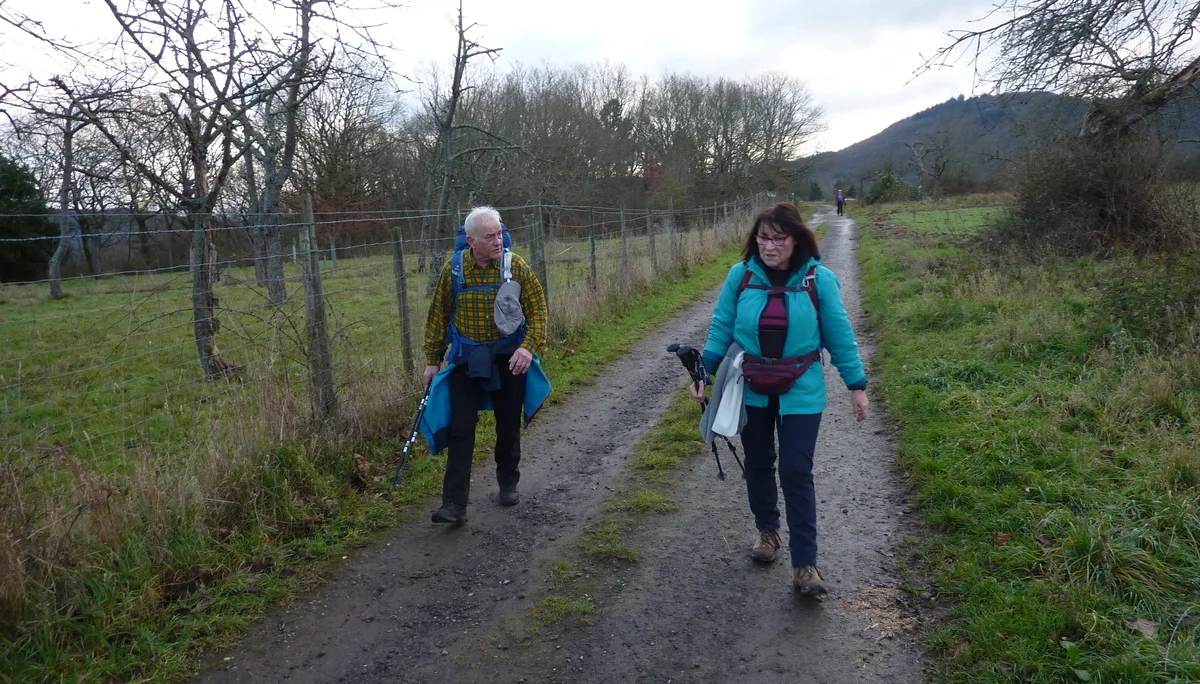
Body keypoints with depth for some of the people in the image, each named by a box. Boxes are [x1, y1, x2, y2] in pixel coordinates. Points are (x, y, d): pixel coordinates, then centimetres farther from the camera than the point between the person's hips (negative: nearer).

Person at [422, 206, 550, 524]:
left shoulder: (515, 265, -9)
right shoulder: (454, 269, -6)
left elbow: (538, 308, -7)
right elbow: (438, 316, 3)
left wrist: (529, 347, -22)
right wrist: (432, 360, 5)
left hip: (508, 357, 0)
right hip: (466, 358, 0)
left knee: (508, 425, 12)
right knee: (460, 429, -4)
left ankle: (508, 484, 34)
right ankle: (454, 504, -1)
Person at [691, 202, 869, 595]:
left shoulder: (819, 280, -10)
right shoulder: (741, 276, -6)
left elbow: (840, 336, -2)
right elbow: (721, 327, 2)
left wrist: (856, 385, 0)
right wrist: (704, 371, -4)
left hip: (800, 393, -2)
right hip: (751, 389, 2)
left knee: (796, 473, -4)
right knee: (758, 465, 16)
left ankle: (804, 564, 5)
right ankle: (767, 531, 40)